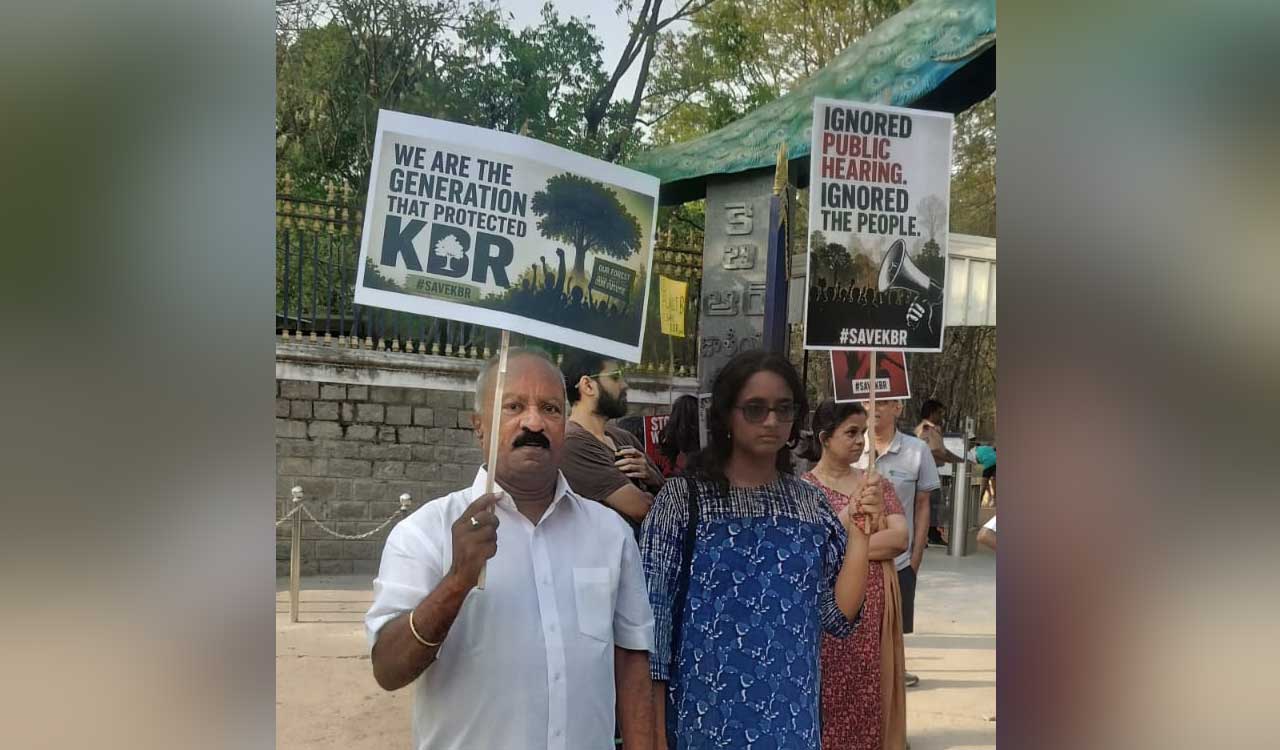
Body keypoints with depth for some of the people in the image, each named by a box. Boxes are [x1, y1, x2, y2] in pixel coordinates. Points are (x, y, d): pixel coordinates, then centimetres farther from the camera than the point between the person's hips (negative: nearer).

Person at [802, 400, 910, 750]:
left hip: (875, 604, 3)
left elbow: (900, 538, -4)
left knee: (871, 692, 9)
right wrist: (855, 507, -21)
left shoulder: (877, 483, 8)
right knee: (829, 694, 1)